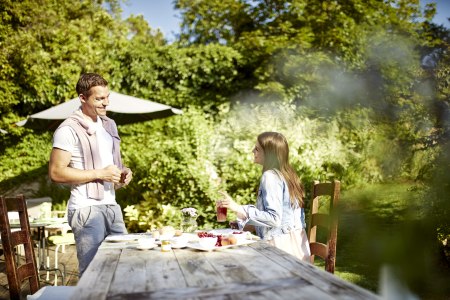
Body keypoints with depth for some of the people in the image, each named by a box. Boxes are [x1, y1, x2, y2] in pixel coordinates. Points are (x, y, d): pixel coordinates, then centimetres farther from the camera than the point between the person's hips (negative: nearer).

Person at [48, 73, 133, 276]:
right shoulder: (69, 130, -10)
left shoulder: (109, 124, 15)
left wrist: (123, 173, 6)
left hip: (111, 206, 8)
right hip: (87, 208, -7)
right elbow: (56, 172, -16)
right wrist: (99, 174, -18)